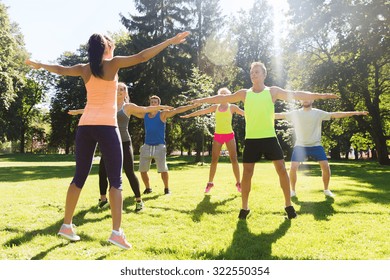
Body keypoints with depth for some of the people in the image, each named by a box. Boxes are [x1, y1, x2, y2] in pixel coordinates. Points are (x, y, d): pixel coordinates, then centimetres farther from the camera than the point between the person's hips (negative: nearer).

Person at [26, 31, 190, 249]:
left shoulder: (84, 69, 14)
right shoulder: (113, 63, 1)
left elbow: (60, 69, 29)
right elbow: (142, 57, -5)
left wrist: (38, 64, 48)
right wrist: (170, 41, -2)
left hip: (85, 126, 5)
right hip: (106, 126, -5)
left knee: (80, 177, 14)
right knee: (116, 179, -3)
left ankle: (67, 225, 22)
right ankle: (117, 232, -10)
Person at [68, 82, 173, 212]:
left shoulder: (128, 107, 2)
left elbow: (146, 109, -5)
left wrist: (162, 107, -13)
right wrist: (77, 111, 36)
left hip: (124, 143, -4)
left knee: (129, 173, -7)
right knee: (102, 171, 2)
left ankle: (139, 200, 7)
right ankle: (103, 198, 23)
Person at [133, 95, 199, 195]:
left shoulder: (162, 114, -1)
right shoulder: (144, 115, 10)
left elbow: (177, 110, -10)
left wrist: (192, 106, -17)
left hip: (159, 146, -4)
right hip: (146, 146, 4)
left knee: (163, 170, -9)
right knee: (142, 170, 4)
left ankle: (166, 188, 12)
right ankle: (148, 188, 24)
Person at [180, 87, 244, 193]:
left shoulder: (232, 107, 5)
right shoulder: (215, 107, 11)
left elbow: (245, 113, 3)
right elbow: (202, 111, 14)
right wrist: (188, 115, 15)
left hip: (229, 135, -2)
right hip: (218, 136, 2)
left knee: (234, 159, -4)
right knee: (214, 160, 2)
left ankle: (238, 183, 4)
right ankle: (210, 183, 10)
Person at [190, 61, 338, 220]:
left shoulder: (273, 91, 3)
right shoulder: (244, 94, 6)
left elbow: (296, 94, -2)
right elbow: (223, 98, 9)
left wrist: (319, 96, -9)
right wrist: (201, 100, 10)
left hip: (269, 138, 0)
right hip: (251, 139, 1)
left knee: (281, 169, -1)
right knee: (247, 173, 0)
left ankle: (288, 205, 14)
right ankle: (244, 207, 14)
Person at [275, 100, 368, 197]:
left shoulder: (318, 113, 1)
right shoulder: (294, 113, 2)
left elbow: (335, 115, -3)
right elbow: (280, 115, 3)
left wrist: (355, 113, -8)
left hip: (316, 145, 1)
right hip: (300, 146, 0)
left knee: (326, 167, -7)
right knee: (293, 168, -12)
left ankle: (326, 190, 16)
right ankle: (292, 190, 8)